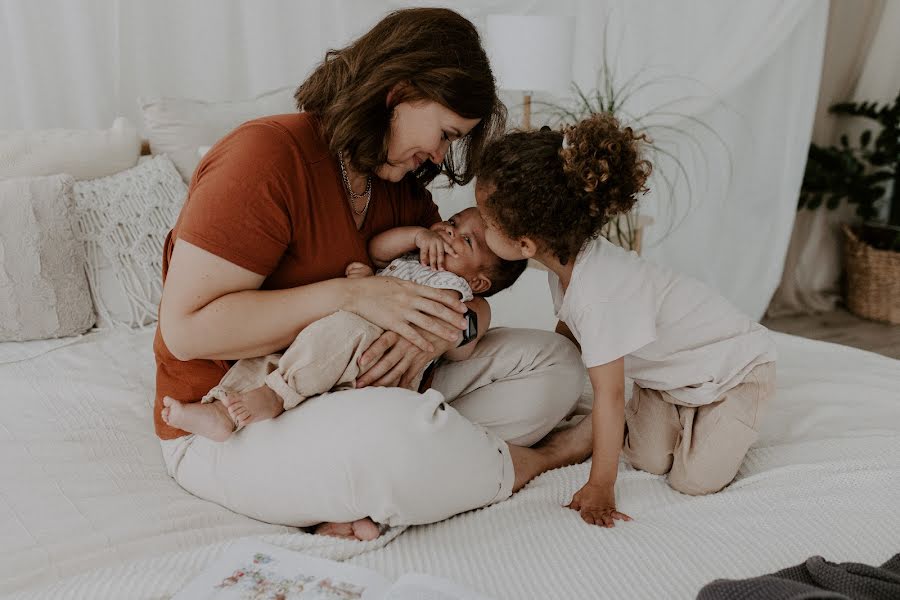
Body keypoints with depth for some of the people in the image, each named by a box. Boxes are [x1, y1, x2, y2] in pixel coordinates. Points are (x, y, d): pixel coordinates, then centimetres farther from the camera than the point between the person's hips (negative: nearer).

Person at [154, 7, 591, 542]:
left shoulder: (402, 187, 7)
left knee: (554, 361, -2)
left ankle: (378, 502, -20)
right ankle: (537, 459, -6)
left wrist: (441, 329, -20)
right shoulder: (266, 156, -18)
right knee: (397, 430, -42)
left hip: (361, 391, 8)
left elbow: (472, 300, 6)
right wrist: (352, 294, -27)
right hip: (232, 430, -8)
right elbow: (187, 327, -23)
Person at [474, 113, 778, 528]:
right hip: (666, 370, 7)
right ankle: (681, 415, 19)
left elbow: (609, 394, -33)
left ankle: (726, 422, 12)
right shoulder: (570, 255, -15)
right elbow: (567, 336, 1)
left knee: (696, 481, -12)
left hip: (734, 365, -7)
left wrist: (599, 487, -25)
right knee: (650, 460, -7)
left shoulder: (600, 295, -40)